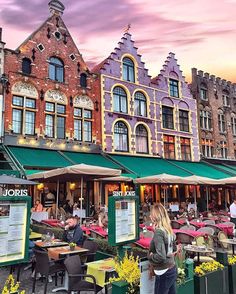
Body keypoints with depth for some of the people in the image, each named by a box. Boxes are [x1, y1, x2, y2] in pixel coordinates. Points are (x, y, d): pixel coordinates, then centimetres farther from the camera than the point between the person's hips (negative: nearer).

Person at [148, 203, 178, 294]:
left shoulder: (158, 232, -22)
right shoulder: (168, 230, 2)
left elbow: (161, 256, -27)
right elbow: (174, 249, 16)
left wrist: (150, 256, -10)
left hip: (164, 273, -8)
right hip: (172, 269, 8)